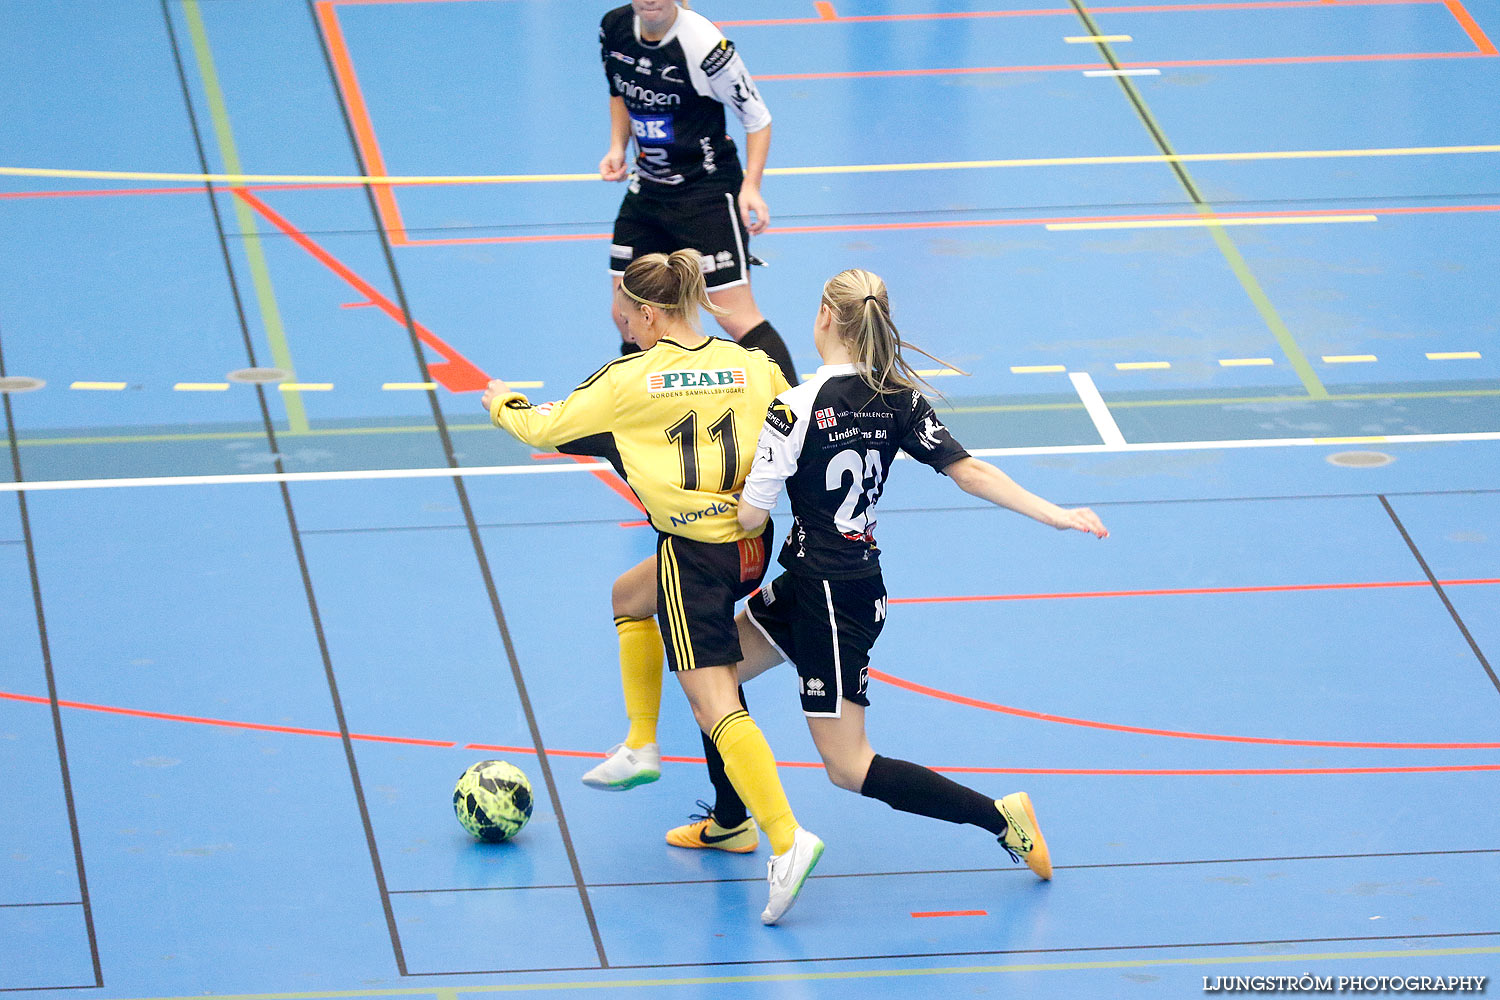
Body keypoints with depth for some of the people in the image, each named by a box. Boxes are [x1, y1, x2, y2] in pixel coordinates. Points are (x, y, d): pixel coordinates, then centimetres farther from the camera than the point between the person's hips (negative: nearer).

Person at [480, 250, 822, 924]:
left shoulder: (630, 379, -8)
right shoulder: (755, 367, 4)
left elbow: (544, 428, 3)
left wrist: (501, 404, 23)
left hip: (696, 555, -7)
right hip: (754, 546, 7)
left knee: (715, 706, -10)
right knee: (630, 597, 32)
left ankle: (786, 838, -24)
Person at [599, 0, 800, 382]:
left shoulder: (704, 44, -22)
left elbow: (757, 116, -12)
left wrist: (751, 187, -22)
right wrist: (618, 148, 2)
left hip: (708, 191, -7)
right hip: (647, 189, 7)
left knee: (735, 317, -12)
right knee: (626, 316, 8)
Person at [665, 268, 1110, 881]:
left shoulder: (798, 407, -19)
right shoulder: (897, 398, -1)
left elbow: (751, 518, -19)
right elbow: (969, 471, -8)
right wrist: (1053, 514, -6)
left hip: (827, 596, -8)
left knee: (848, 767, -3)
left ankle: (999, 817, -9)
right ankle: (731, 823, 39)